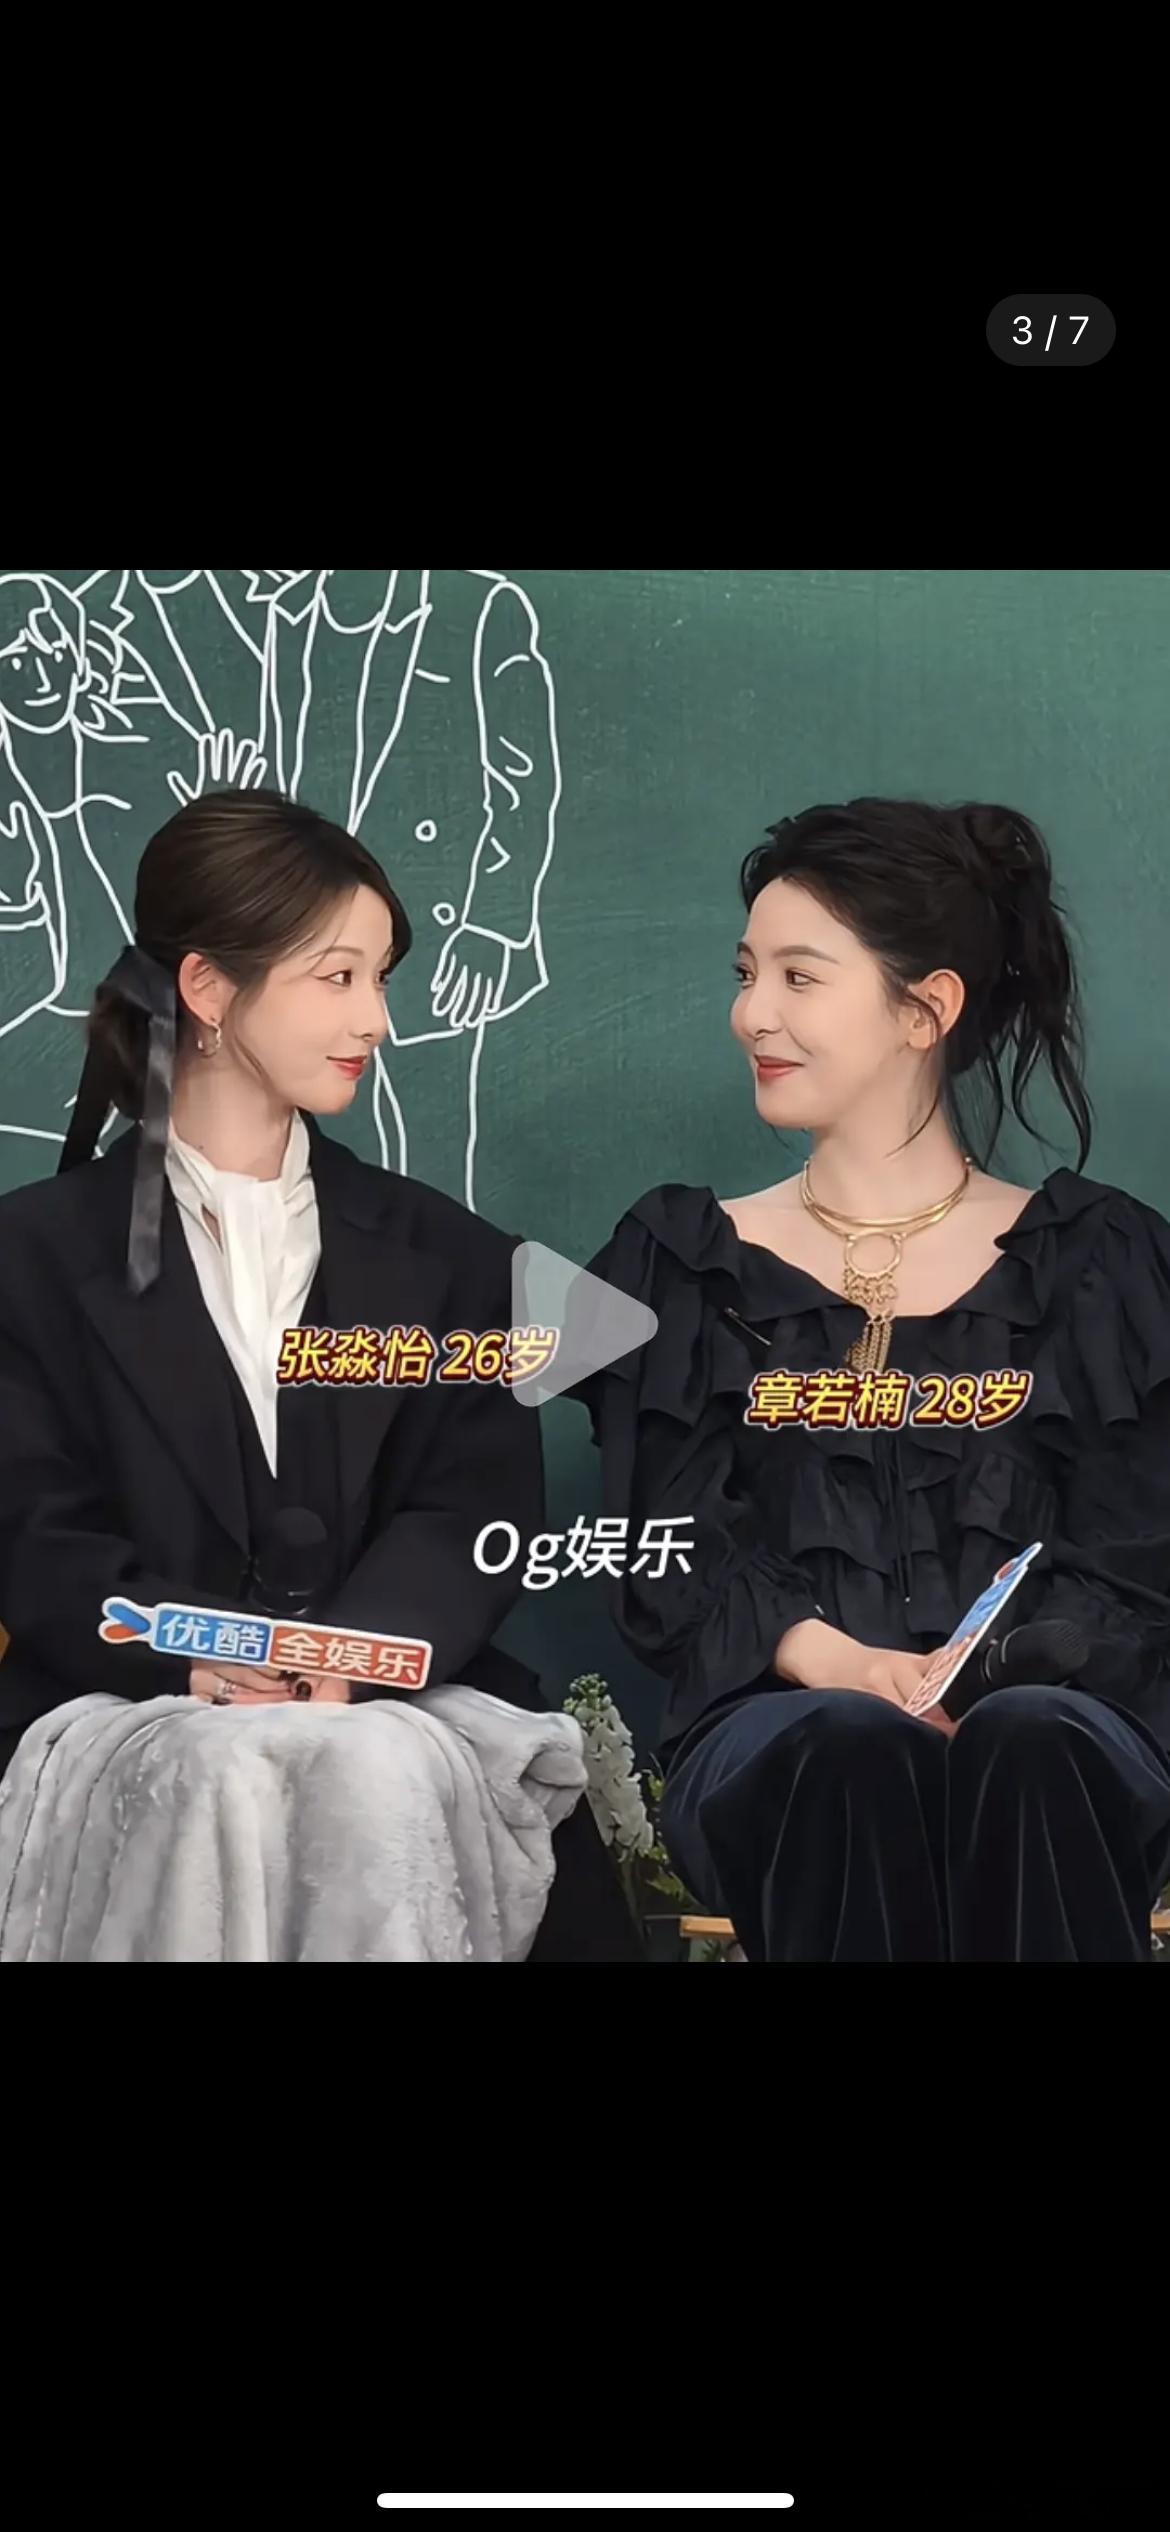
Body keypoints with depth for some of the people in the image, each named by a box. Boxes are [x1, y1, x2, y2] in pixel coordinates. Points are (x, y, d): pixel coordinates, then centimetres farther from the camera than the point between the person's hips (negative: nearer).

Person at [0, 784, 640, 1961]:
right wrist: (196, 1655, -20)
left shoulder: (450, 1259, 16)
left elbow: (474, 1512, 2)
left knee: (380, 1771, -33)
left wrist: (348, 1657, -19)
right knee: (222, 1773, -35)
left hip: (397, 1702, 2)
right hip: (134, 1709, -1)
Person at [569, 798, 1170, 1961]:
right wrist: (829, 1659, -15)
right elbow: (667, 1560, 6)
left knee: (1028, 1748, -36)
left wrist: (992, 1678, -15)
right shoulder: (687, 1263, 16)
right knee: (853, 1751, -35)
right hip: (779, 1730, 0)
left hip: (1053, 1712, 0)